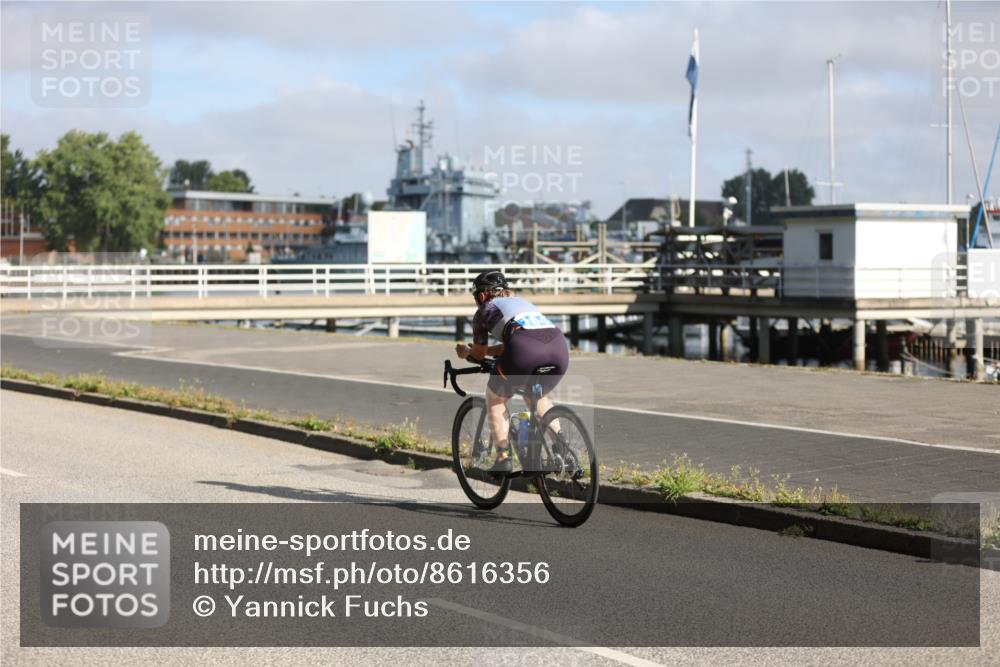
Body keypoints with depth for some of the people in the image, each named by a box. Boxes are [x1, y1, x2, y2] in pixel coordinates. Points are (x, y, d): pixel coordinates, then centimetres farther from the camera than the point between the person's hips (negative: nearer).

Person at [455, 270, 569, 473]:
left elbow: (479, 355, 30)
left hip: (525, 351, -5)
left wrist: (465, 352, 51)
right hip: (560, 348, 5)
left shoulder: (484, 311, 23)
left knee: (495, 398, 19)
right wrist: (483, 350, 59)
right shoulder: (522, 301, 38)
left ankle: (503, 457, 7)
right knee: (540, 397, 32)